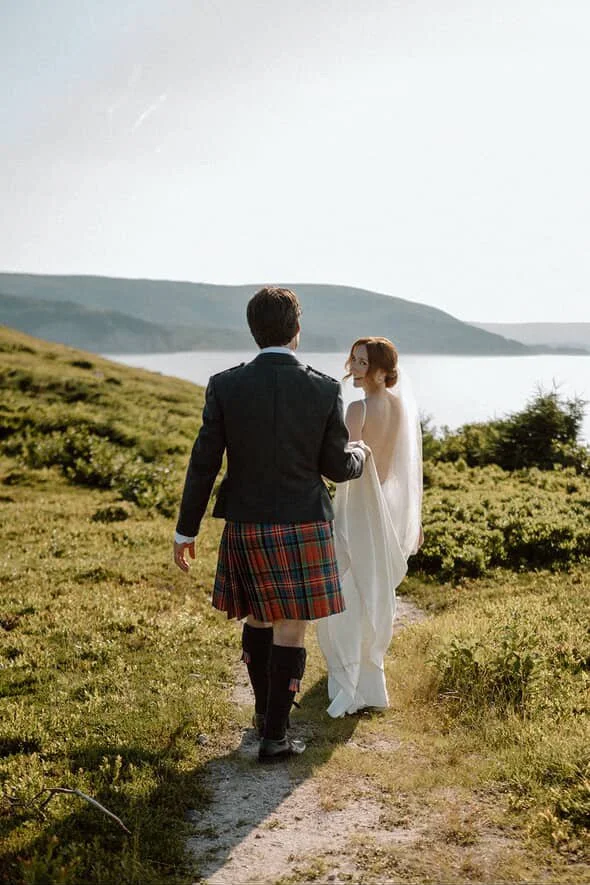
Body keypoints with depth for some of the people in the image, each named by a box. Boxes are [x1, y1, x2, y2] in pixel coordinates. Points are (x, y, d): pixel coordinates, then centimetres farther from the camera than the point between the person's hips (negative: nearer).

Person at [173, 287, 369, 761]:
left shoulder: (225, 386, -7)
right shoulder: (325, 390, -9)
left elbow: (203, 463, -6)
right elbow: (338, 467, -1)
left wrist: (186, 529, 4)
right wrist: (360, 454, 22)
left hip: (246, 526, 2)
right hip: (304, 527, -2)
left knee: (258, 618, 22)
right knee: (290, 629, 6)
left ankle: (265, 709, 38)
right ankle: (274, 735, 11)